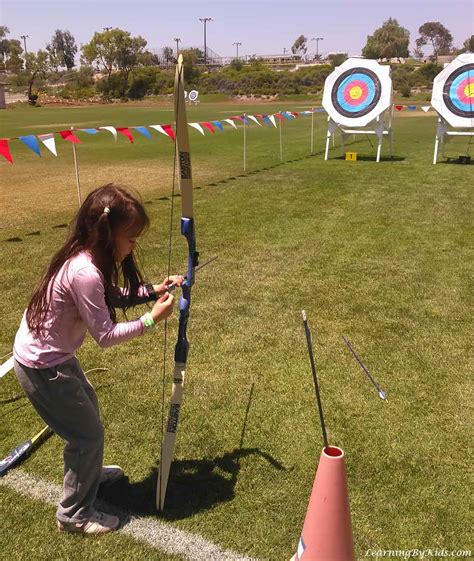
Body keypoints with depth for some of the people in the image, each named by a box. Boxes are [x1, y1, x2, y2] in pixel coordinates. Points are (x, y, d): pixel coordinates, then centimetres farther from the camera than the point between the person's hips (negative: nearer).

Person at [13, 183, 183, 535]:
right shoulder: (85, 273, -32)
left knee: (87, 407, 27)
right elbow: (105, 335, -27)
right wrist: (151, 320, -20)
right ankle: (74, 515, 26)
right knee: (89, 434, 4)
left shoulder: (86, 258, -4)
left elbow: (112, 297, 7)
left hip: (53, 354, 10)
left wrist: (152, 291, -3)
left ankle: (87, 473, 52)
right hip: (42, 367, -9)